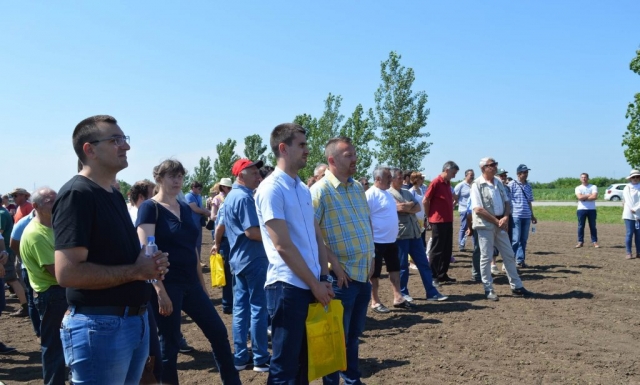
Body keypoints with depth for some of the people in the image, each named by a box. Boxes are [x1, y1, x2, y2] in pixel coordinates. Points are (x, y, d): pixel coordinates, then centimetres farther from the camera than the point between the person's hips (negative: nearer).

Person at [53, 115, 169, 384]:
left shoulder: (115, 196, 14)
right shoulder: (77, 194, -15)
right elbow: (67, 272, -25)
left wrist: (149, 264, 3)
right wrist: (136, 271, -18)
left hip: (136, 320, 9)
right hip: (100, 325, -9)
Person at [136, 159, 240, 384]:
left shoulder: (185, 208, 12)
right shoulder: (150, 208, -8)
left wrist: (202, 284, 18)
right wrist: (160, 290, -23)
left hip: (190, 282, 7)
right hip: (166, 284, -7)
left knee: (218, 333, 9)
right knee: (170, 344, 2)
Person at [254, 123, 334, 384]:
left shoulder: (303, 189, 13)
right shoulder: (271, 189, -12)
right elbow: (283, 246, -17)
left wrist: (324, 278, 5)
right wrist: (315, 284, -12)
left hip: (312, 285, 8)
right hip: (288, 286, -8)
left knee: (305, 360, 17)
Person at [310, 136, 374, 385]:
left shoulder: (357, 187, 10)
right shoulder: (320, 190, -14)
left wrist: (371, 258, 10)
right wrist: (333, 263, -19)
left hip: (364, 272, 7)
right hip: (341, 275, -7)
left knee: (354, 334, 20)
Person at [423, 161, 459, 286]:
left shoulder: (448, 183, 12)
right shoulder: (436, 182, -13)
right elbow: (425, 201, -12)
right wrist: (429, 216, -3)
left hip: (448, 221, 8)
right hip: (438, 221, -8)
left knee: (447, 249, 11)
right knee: (437, 250, -3)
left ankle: (442, 274, 20)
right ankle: (432, 276, 5)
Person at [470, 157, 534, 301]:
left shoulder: (498, 182, 10)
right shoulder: (477, 185, -12)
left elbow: (506, 202, 15)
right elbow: (478, 209, -18)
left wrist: (506, 217, -4)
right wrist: (496, 221, -15)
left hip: (500, 224, 7)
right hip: (485, 225, -7)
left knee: (509, 255, 11)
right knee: (486, 258, 1)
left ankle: (516, 286, 21)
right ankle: (488, 289, 11)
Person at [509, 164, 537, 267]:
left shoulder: (528, 186, 15)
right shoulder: (512, 184, -3)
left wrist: (532, 215, 20)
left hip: (526, 216, 6)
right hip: (516, 216, -6)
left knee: (524, 239, 8)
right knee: (515, 239, -7)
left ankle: (520, 260, 14)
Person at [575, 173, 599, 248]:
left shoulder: (593, 187, 5)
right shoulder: (578, 188, 8)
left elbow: (595, 197, -11)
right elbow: (580, 197, -10)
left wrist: (584, 198, -10)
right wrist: (589, 195, -6)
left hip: (592, 209, 0)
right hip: (581, 209, 1)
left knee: (593, 226, 2)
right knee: (581, 226, 1)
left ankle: (594, 242, 6)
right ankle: (580, 242, 5)